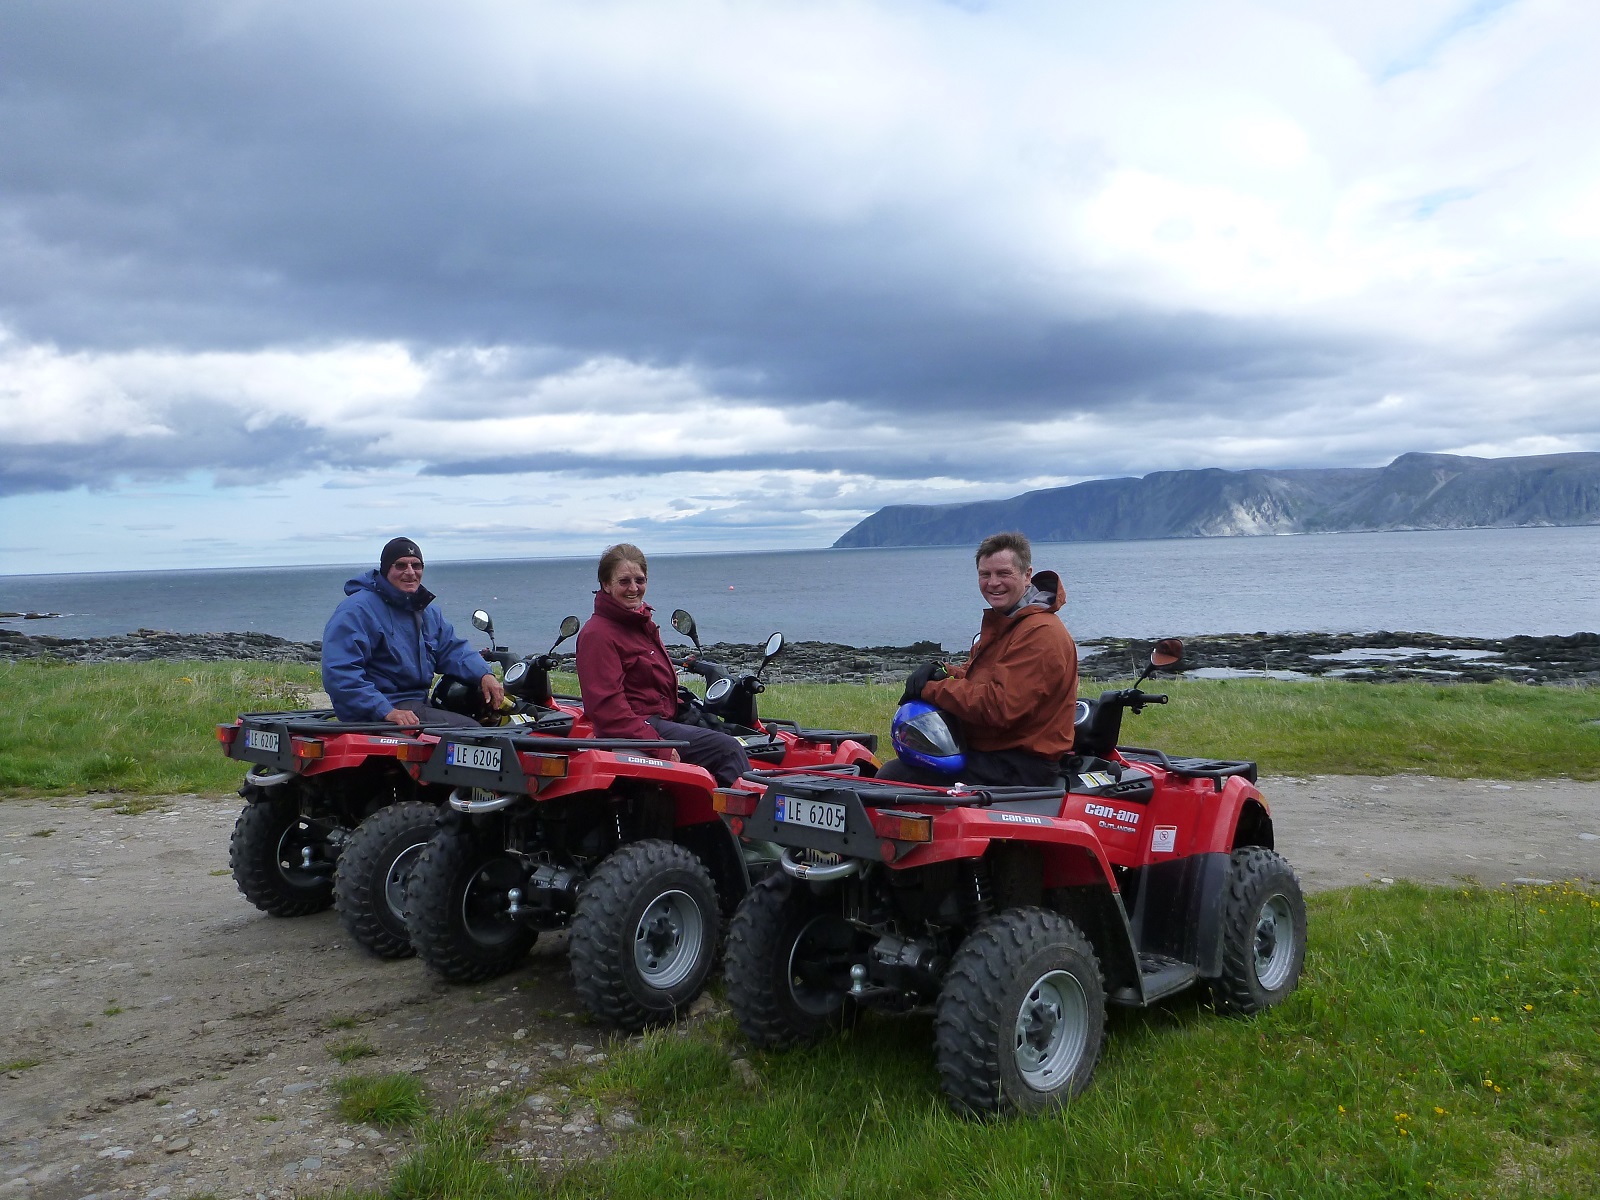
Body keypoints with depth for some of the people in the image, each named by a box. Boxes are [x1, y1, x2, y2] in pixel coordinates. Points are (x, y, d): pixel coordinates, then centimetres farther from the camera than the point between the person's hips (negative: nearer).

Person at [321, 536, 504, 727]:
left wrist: (484, 675, -2)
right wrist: (386, 712, -29)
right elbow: (340, 672, -20)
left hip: (419, 705, 9)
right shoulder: (356, 610, -11)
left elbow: (453, 649, 20)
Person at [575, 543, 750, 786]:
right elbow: (607, 705, -23)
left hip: (661, 721, 10)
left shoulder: (643, 623, 17)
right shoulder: (598, 634, -15)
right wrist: (655, 744, -28)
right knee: (727, 748, -17)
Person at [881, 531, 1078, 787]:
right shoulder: (1004, 622, 17)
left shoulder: (1041, 634, -19)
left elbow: (1000, 707, -26)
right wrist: (942, 672, -2)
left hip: (1020, 770, -10)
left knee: (892, 777, -16)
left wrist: (931, 687, -17)